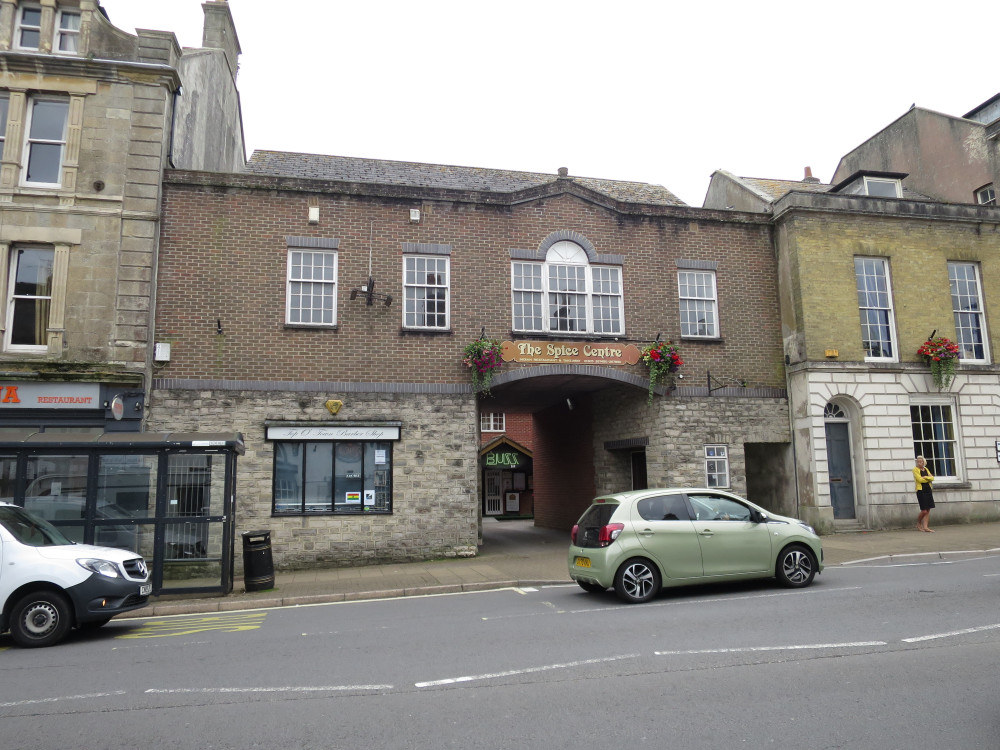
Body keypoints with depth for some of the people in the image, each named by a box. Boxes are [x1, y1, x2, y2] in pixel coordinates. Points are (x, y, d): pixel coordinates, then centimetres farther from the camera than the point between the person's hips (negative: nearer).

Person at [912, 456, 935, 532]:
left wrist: (925, 477, -13)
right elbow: (920, 479, -13)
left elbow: (932, 478, 3)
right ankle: (918, 523, 15)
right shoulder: (915, 469, -4)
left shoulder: (925, 469, 14)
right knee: (924, 511, -8)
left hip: (928, 490, 6)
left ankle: (925, 527, 6)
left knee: (928, 510, 2)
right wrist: (929, 478, 0)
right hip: (921, 490, -6)